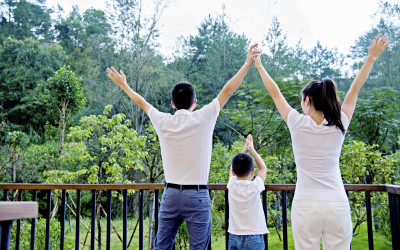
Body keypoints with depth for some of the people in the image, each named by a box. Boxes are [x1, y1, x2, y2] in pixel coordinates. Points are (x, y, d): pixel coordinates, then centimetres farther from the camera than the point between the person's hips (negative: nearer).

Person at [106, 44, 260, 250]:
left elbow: (141, 102, 19)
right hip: (197, 196, -3)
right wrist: (248, 63, 10)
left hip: (170, 194, 3)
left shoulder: (162, 122, 2)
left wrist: (123, 85, 36)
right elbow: (227, 90, 1)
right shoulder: (203, 119, -5)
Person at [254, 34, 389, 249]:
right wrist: (372, 57, 24)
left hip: (306, 206, -2)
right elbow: (354, 90, 12)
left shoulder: (298, 124, -6)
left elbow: (275, 93, 5)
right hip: (337, 205, 2)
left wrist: (259, 66, 18)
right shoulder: (339, 126, 0)